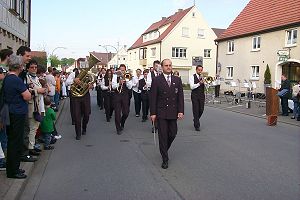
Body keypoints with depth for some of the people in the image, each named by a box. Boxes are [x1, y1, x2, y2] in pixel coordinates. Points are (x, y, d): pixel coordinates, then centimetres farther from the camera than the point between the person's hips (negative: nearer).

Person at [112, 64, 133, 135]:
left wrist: (126, 80, -17)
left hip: (125, 96, 1)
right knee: (117, 113, -1)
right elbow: (113, 86, -8)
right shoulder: (115, 76, 0)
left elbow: (130, 87, -6)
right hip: (117, 95, -1)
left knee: (126, 113, 5)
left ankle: (122, 124, 35)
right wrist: (119, 83, -25)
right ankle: (118, 129, 12)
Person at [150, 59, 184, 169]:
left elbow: (180, 96, 5)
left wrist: (181, 111, -3)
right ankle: (165, 159, 11)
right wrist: (153, 113, -8)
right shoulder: (156, 80, -2)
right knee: (163, 136, 1)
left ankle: (164, 150, 37)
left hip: (173, 113, 3)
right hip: (161, 113, -3)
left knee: (172, 134, 9)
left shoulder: (177, 80, 7)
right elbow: (153, 98, -3)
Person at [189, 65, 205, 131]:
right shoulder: (192, 77, -3)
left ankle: (196, 120, 36)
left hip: (202, 95, 4)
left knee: (201, 110, 7)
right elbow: (192, 87, -13)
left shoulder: (203, 77, 8)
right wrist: (199, 83, -22)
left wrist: (204, 82, -16)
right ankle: (196, 126, 7)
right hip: (195, 95, -4)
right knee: (196, 110, -1)